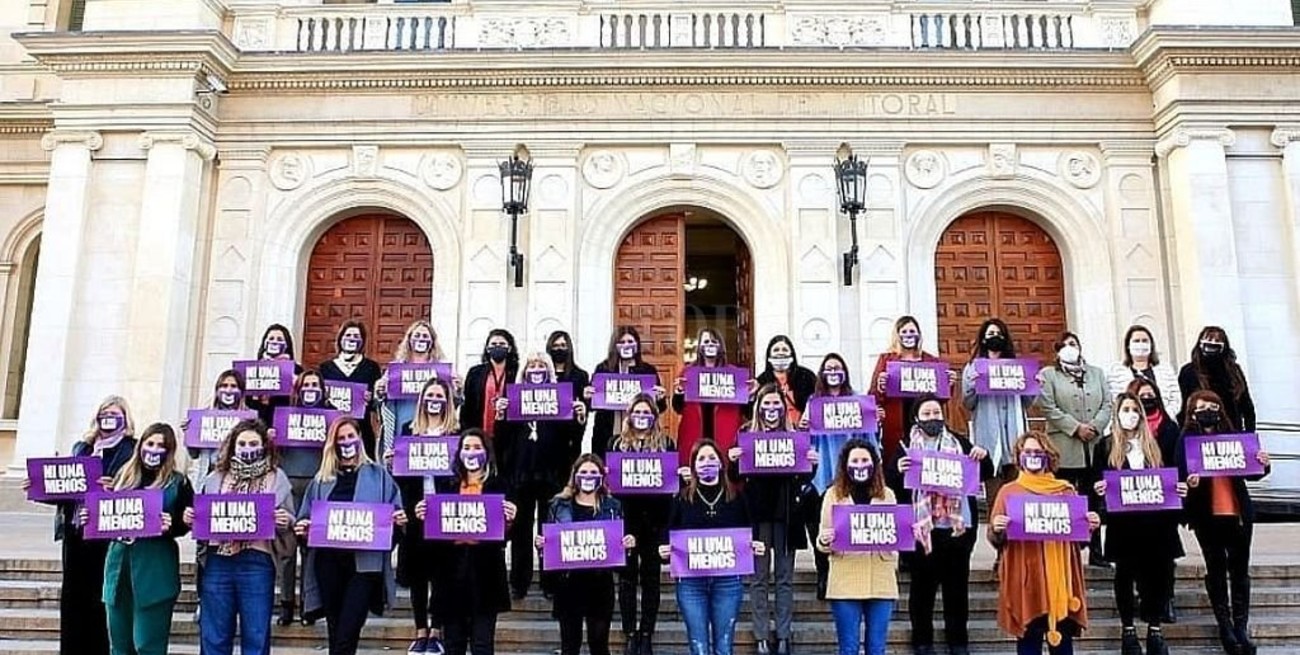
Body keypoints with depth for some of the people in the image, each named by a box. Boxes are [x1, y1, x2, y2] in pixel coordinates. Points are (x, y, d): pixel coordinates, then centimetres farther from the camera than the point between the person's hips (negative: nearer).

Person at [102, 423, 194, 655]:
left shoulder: (178, 482, 1)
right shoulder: (124, 476, 14)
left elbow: (186, 524, -2)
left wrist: (170, 526, -22)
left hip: (155, 568, -5)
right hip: (119, 560, 5)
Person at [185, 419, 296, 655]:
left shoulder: (277, 478, 8)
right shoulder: (215, 478, 14)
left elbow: (288, 523, 8)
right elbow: (199, 517, 20)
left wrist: (285, 523, -14)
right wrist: (189, 518, -2)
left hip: (257, 562, -2)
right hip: (217, 562, 2)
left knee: (256, 636, 3)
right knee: (214, 635, 8)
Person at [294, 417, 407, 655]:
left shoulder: (378, 475, 9)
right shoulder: (321, 479, 15)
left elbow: (394, 511, 6)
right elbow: (306, 516, 14)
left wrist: (399, 519, -15)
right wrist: (301, 527, -7)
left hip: (364, 562, -3)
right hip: (329, 562, 3)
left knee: (346, 635, -9)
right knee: (335, 632, 11)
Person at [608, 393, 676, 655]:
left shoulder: (666, 443, 7)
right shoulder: (618, 443, 8)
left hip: (655, 517, 0)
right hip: (625, 516, 0)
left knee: (651, 577, 6)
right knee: (627, 577, 4)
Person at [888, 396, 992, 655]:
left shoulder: (960, 443, 11)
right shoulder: (906, 446, 3)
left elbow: (986, 474, 13)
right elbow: (890, 483, -1)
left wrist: (983, 457, -7)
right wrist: (898, 470, -21)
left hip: (959, 524, 2)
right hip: (922, 526, -2)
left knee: (957, 585, 10)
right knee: (922, 585, 5)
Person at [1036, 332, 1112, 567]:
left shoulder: (1097, 373, 19)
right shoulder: (1048, 375, 6)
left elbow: (1107, 405, 10)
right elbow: (1049, 408, -6)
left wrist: (1095, 426, -7)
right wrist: (1076, 428, -12)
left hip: (1093, 446, 3)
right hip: (1064, 448, -3)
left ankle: (1095, 551, 10)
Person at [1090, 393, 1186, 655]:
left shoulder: (1156, 445, 12)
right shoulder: (1105, 445, 4)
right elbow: (1098, 481, 2)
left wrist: (1179, 488, -6)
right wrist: (1098, 489, -20)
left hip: (1155, 519, 2)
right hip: (1122, 520, -2)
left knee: (1158, 573, 2)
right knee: (1125, 574, 5)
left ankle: (1155, 629, 16)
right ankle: (1128, 629, 15)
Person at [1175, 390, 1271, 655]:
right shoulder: (1186, 441, -3)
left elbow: (1250, 473, 9)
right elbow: (1179, 477, -6)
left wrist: (1263, 465, -10)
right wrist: (1189, 483, -26)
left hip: (1239, 512, 3)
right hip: (1207, 516, -3)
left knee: (1240, 570, 7)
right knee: (1216, 570, 6)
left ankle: (1241, 626, 16)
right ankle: (1225, 626, 16)